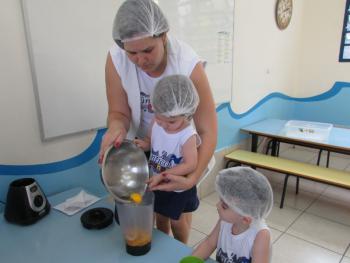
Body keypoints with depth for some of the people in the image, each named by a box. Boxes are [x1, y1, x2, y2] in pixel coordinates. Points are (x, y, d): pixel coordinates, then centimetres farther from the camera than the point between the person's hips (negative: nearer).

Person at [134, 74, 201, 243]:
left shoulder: (188, 136, -29)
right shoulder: (156, 123, -13)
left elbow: (190, 165, -29)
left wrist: (163, 175, -33)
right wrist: (142, 144, -20)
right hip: (156, 183, 5)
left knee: (176, 220, 17)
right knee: (160, 217, 24)